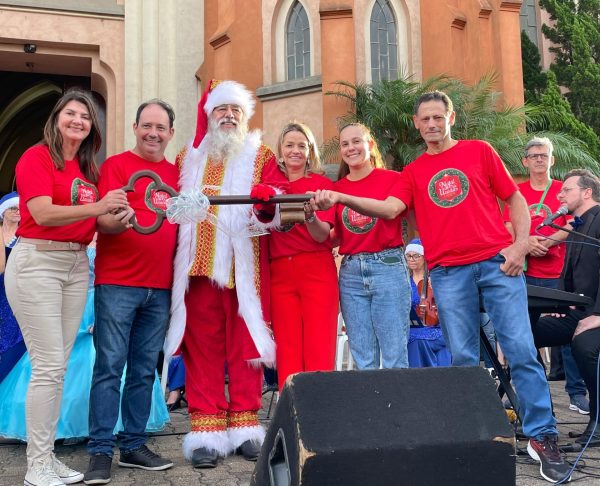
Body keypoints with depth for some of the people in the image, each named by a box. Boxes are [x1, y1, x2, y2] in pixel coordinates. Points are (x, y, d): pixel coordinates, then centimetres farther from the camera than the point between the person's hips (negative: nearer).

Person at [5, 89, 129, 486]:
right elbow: (43, 213, -18)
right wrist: (97, 207, -28)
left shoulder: (89, 167, 14)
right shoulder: (37, 157, -5)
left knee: (59, 366, 8)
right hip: (37, 262, -7)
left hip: (77, 265, 7)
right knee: (49, 365, -8)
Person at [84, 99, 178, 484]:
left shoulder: (177, 173, 14)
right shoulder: (116, 165, 0)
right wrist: (117, 222, -30)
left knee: (144, 370, 10)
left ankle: (134, 445, 19)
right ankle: (101, 451, 4)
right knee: (110, 366, -3)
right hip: (117, 283, -5)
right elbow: (102, 220, -8)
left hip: (160, 287, 5)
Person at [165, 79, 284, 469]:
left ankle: (245, 426, 11)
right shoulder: (189, 156, 19)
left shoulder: (260, 155, 11)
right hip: (198, 265, 2)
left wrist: (267, 198, -24)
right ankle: (207, 431, 5)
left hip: (244, 267, -1)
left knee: (244, 343, 2)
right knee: (202, 346, 0)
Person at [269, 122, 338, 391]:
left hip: (317, 271, -3)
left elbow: (322, 235, -7)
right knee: (287, 351, 1)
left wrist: (310, 214, -25)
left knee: (319, 350, -6)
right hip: (280, 273, 3)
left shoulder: (322, 184, 4)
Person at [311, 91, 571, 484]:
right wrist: (340, 198, -18)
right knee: (463, 359, 3)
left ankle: (543, 436, 2)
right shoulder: (413, 172, 13)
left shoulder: (479, 151, 10)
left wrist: (520, 244, -4)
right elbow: (390, 208, -4)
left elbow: (515, 199, 11)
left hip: (497, 262, -1)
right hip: (447, 273, 2)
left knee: (521, 349, -6)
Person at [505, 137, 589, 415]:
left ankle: (576, 392, 3)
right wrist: (526, 242, -14)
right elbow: (508, 229, 5)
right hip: (526, 274, 1)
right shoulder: (517, 192, 11)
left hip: (559, 273, -1)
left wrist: (545, 242, -15)